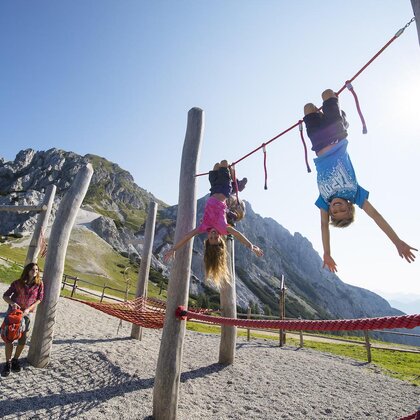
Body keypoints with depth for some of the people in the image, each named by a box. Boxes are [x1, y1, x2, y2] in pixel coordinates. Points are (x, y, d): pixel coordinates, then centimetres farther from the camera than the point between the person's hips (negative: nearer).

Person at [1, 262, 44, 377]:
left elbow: (39, 299, -5)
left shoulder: (39, 284, -6)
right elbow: (6, 295, -3)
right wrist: (12, 303, -22)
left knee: (23, 340, 6)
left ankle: (15, 360, 30)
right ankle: (8, 363, 16)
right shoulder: (18, 282, -7)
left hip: (27, 313, 1)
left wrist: (28, 309, -16)